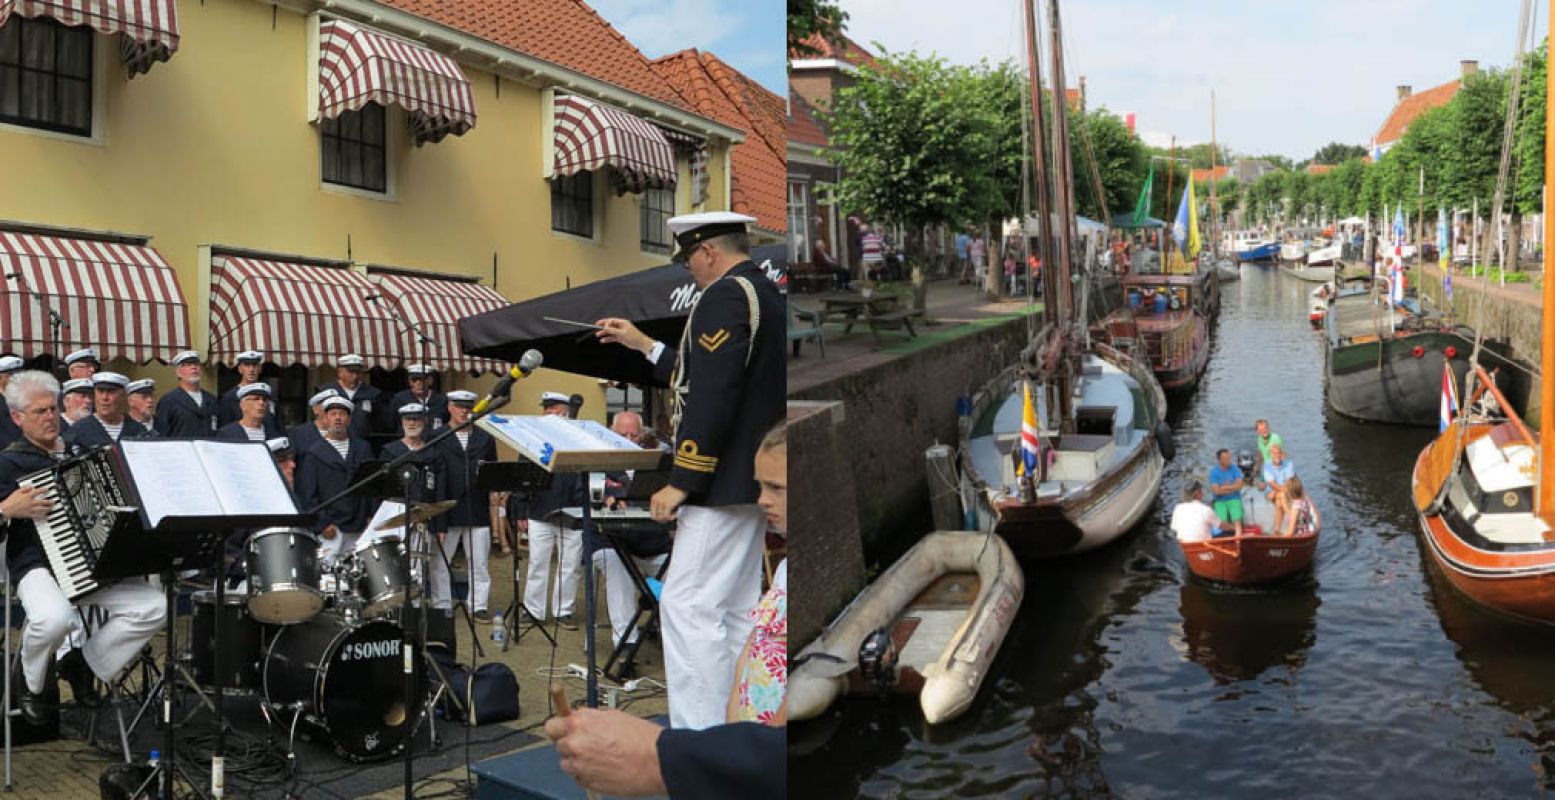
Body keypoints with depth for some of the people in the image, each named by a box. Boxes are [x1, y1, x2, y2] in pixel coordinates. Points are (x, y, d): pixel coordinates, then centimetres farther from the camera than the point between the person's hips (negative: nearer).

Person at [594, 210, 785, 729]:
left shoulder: (726, 297, -14)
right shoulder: (766, 295, 17)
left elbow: (711, 397, -23)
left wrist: (680, 483, -20)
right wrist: (643, 345, 23)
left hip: (721, 485, -10)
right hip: (756, 481, 10)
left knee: (688, 606, -6)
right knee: (735, 610, 14)